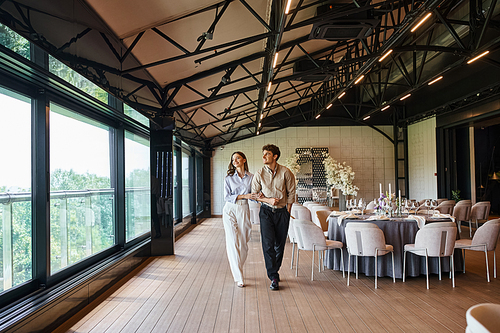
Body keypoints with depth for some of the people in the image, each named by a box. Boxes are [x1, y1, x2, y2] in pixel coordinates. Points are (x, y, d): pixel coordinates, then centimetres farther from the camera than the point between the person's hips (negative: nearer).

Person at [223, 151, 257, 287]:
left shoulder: (251, 177, 6)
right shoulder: (229, 178, 3)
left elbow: (253, 195, 8)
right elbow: (227, 197, -3)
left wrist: (258, 196, -15)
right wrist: (244, 196, -14)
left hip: (244, 211, 1)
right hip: (230, 211, -1)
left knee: (243, 243, 3)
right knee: (233, 243, -6)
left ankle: (237, 269, 27)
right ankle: (238, 277, -2)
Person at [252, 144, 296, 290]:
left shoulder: (285, 172, -5)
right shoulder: (259, 174, -3)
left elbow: (291, 192, 3)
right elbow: (254, 194, 2)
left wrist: (288, 210, 1)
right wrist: (268, 200, -12)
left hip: (282, 211, 1)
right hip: (266, 211, 0)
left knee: (280, 244, 7)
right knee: (268, 243, -10)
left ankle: (274, 271, 29)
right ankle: (274, 278, -3)